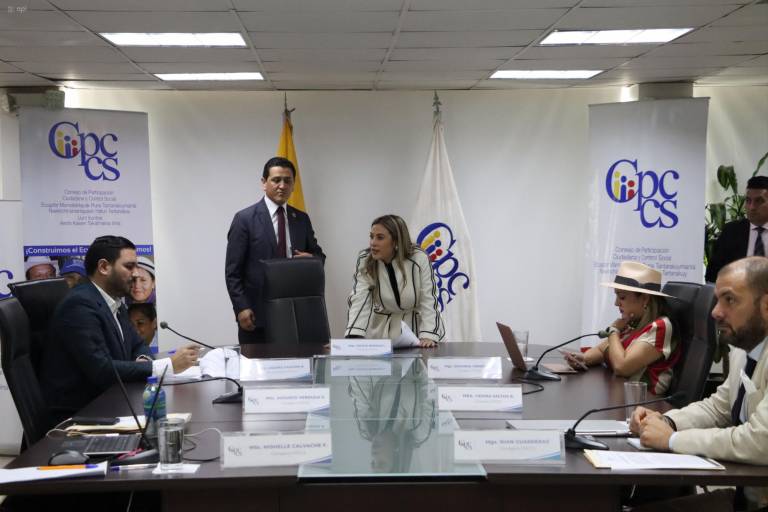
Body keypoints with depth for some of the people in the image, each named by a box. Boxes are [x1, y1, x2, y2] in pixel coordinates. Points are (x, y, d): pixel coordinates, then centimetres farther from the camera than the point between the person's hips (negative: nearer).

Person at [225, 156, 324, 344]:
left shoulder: (302, 219, 10)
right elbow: (233, 270, -5)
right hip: (257, 314, -4)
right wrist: (241, 308, -13)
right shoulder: (245, 219, -3)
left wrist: (312, 259, -6)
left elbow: (319, 255, 18)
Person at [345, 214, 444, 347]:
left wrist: (428, 336, -27)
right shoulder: (365, 261, -8)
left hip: (415, 327, -1)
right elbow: (359, 301, -16)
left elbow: (429, 301, -13)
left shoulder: (419, 259, -14)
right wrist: (353, 338, -30)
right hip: (381, 330, 1)